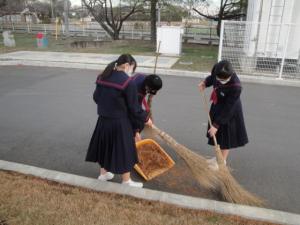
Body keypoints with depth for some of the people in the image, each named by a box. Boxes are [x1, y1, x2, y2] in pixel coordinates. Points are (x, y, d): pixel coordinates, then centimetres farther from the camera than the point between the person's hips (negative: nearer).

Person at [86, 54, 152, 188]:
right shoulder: (128, 83, -19)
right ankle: (126, 181, 25)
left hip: (103, 120, 6)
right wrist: (145, 118, 1)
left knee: (106, 146, 23)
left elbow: (96, 97, 12)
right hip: (120, 123, -6)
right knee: (123, 150, 9)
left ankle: (103, 173, 40)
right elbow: (134, 107, -15)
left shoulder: (102, 77, 2)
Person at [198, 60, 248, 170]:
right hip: (217, 106, 7)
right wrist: (205, 82, -14)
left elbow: (227, 109, -30)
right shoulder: (217, 69, -23)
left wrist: (216, 125, -25)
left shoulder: (236, 87, -38)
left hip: (229, 112, -7)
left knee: (225, 136, 9)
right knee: (216, 134, 19)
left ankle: (222, 162, 30)